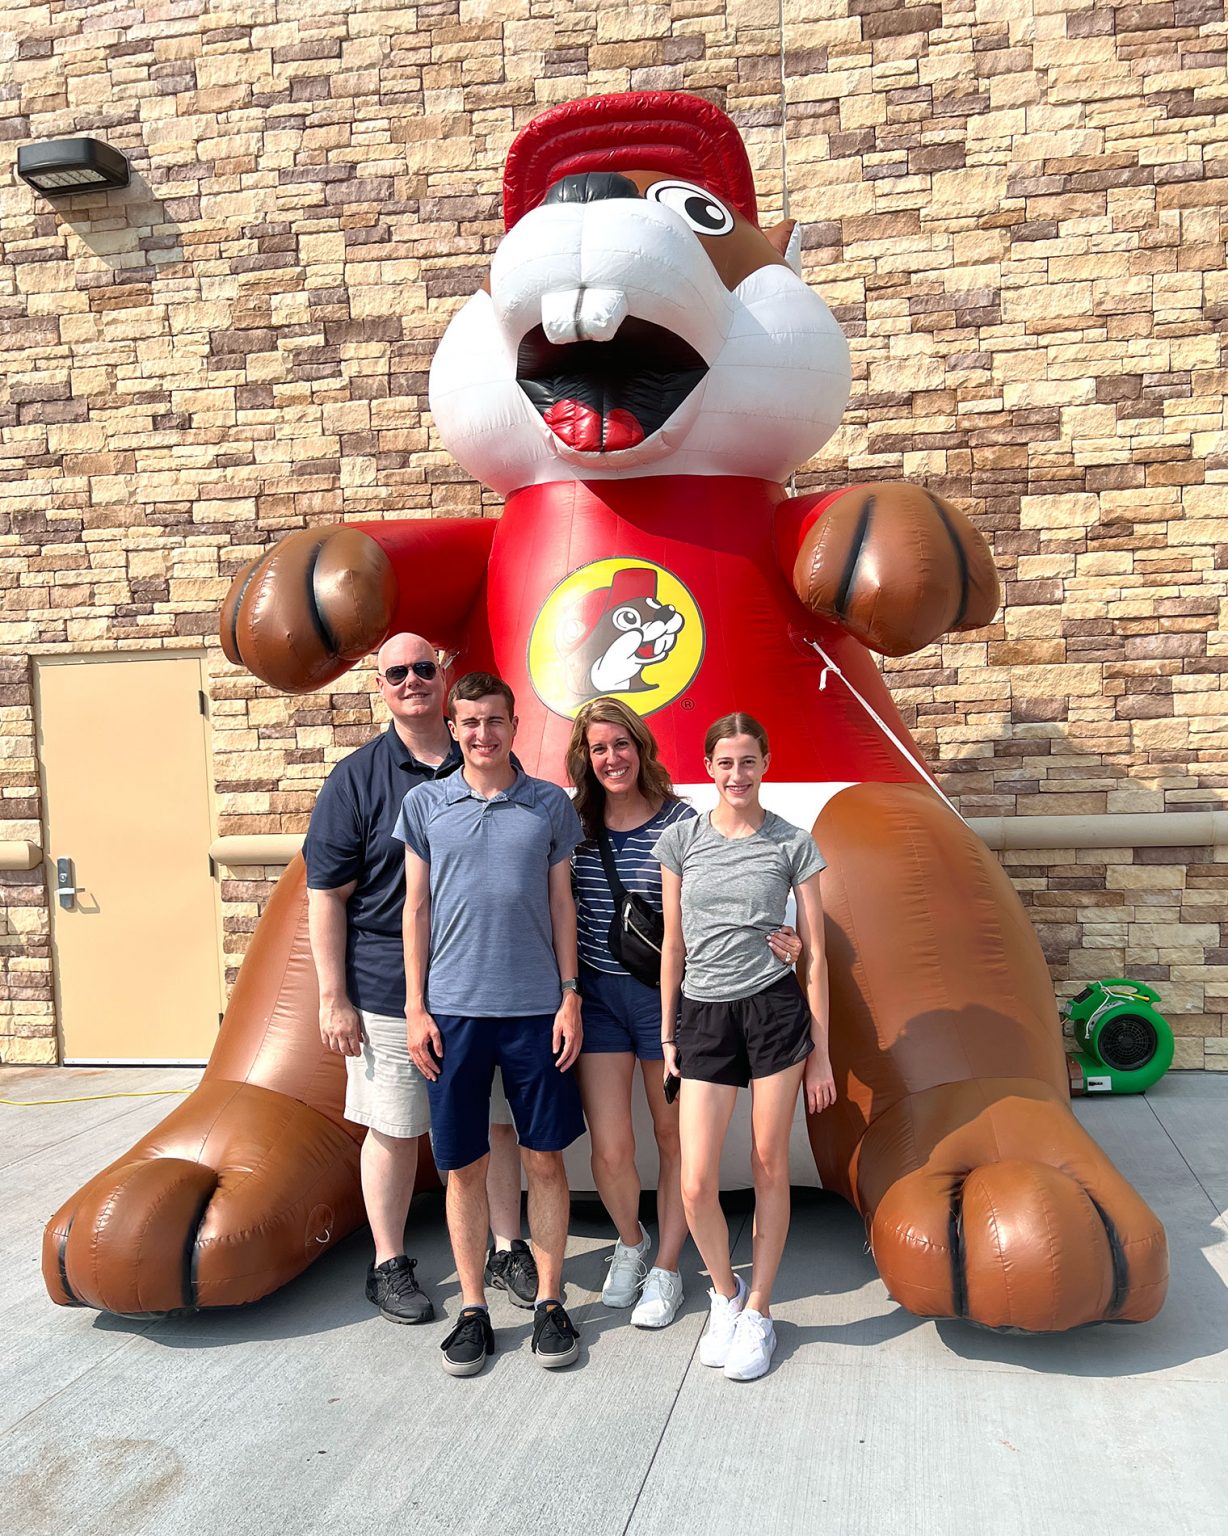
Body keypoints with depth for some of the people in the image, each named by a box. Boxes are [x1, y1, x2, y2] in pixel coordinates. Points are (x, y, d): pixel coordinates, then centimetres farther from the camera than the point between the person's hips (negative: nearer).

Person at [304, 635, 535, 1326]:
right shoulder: (357, 777, -2)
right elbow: (327, 893, -4)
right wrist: (333, 997, -8)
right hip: (390, 991, -2)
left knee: (499, 1120, 12)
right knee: (394, 1130, 8)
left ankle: (508, 1249, 30)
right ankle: (390, 1265, 26)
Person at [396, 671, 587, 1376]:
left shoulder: (550, 804, 4)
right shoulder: (425, 803, 4)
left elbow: (561, 903, 7)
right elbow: (416, 908, 6)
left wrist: (570, 996, 1)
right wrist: (416, 1008, 2)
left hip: (536, 1007, 0)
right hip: (453, 1009, 0)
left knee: (545, 1158, 7)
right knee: (465, 1165, 8)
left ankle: (550, 1302, 23)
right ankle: (474, 1309, 23)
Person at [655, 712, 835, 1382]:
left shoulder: (793, 844, 1)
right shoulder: (680, 839, 5)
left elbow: (814, 952, 3)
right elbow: (673, 944, 10)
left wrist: (820, 1050, 2)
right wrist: (667, 1034, 10)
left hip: (775, 1009, -1)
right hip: (703, 1017, 1)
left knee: (770, 1168, 7)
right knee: (696, 1187, -2)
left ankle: (757, 1310, 27)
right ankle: (724, 1290, 27)